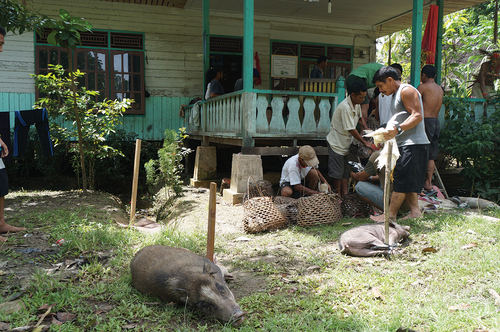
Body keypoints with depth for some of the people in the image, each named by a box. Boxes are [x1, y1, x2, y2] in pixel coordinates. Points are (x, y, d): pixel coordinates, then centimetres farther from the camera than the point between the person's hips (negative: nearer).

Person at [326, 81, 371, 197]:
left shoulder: (357, 104, 2)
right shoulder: (345, 107, -26)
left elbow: (360, 118, 24)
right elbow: (351, 130, -24)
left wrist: (366, 129, 7)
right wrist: (365, 142, -17)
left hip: (346, 143, 9)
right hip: (337, 143, -9)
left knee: (345, 171, 10)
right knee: (337, 173, -2)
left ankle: (345, 196, 15)